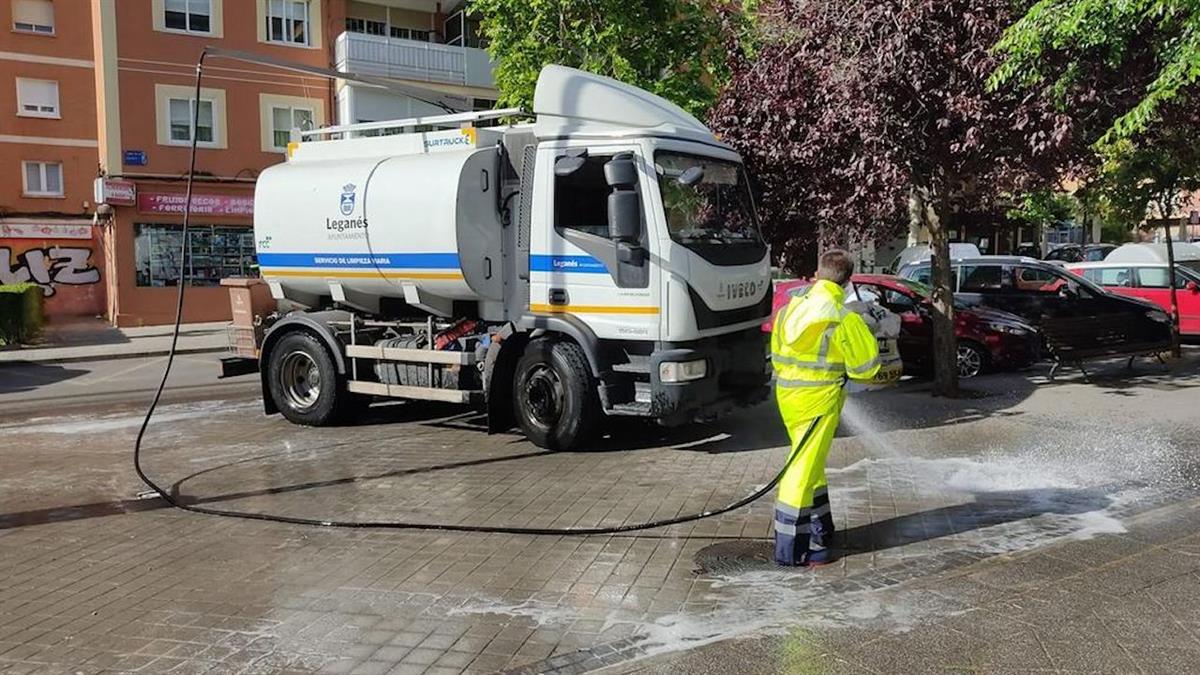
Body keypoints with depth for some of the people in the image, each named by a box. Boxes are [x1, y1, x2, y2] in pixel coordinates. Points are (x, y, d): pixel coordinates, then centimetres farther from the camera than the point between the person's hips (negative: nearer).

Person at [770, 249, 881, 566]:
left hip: (787, 394, 6)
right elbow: (866, 366, -4)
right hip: (820, 400, -6)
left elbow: (776, 355, 12)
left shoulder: (790, 308, 3)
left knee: (811, 464, 21)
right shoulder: (845, 318, -13)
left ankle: (820, 531, 33)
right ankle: (790, 548, 1)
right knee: (804, 469, -3)